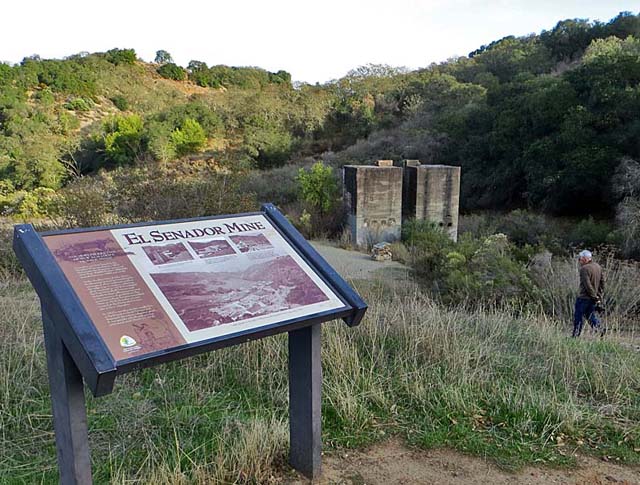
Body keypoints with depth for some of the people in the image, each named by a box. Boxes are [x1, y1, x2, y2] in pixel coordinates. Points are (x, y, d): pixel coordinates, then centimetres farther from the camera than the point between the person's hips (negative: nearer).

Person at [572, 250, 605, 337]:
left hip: (584, 297, -8)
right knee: (590, 314, 20)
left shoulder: (584, 269, -17)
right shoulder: (598, 266, 9)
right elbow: (602, 281, 13)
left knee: (578, 317, 2)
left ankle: (576, 335, 5)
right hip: (594, 298, 8)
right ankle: (600, 330, 6)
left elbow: (587, 285, -22)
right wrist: (600, 295, 15)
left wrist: (594, 295, -15)